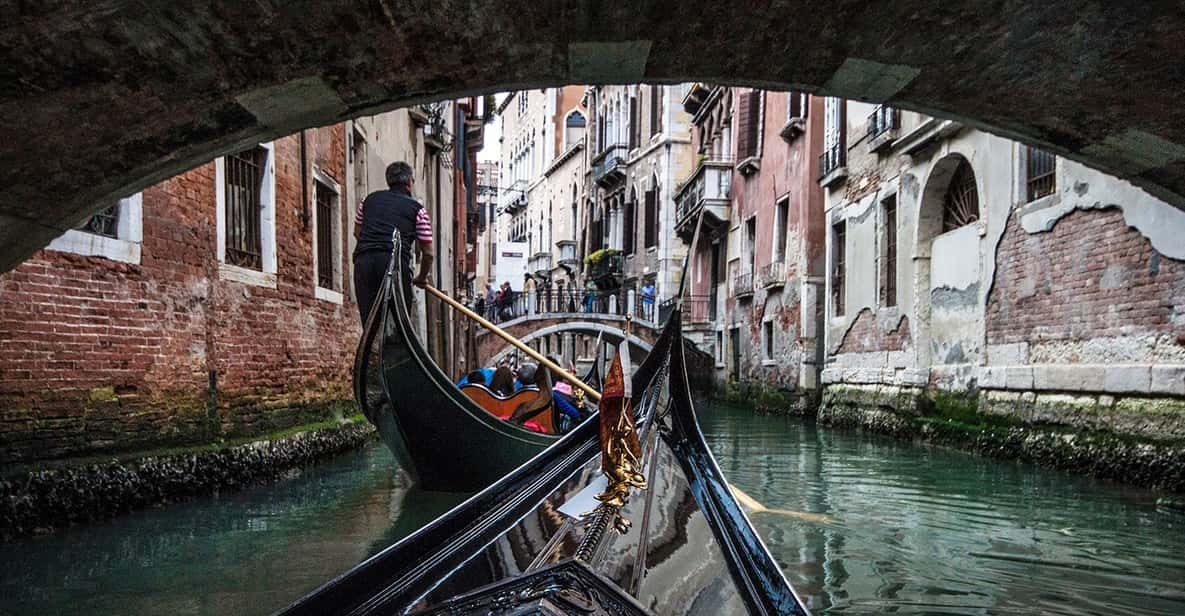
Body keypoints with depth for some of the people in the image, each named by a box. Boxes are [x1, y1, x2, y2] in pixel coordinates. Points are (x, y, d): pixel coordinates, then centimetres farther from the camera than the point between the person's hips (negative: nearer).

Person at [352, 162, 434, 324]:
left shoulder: (369, 199, 24)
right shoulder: (417, 209, 13)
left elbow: (357, 232, 35)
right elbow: (427, 253, 12)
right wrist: (421, 278, 28)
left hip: (363, 260, 4)